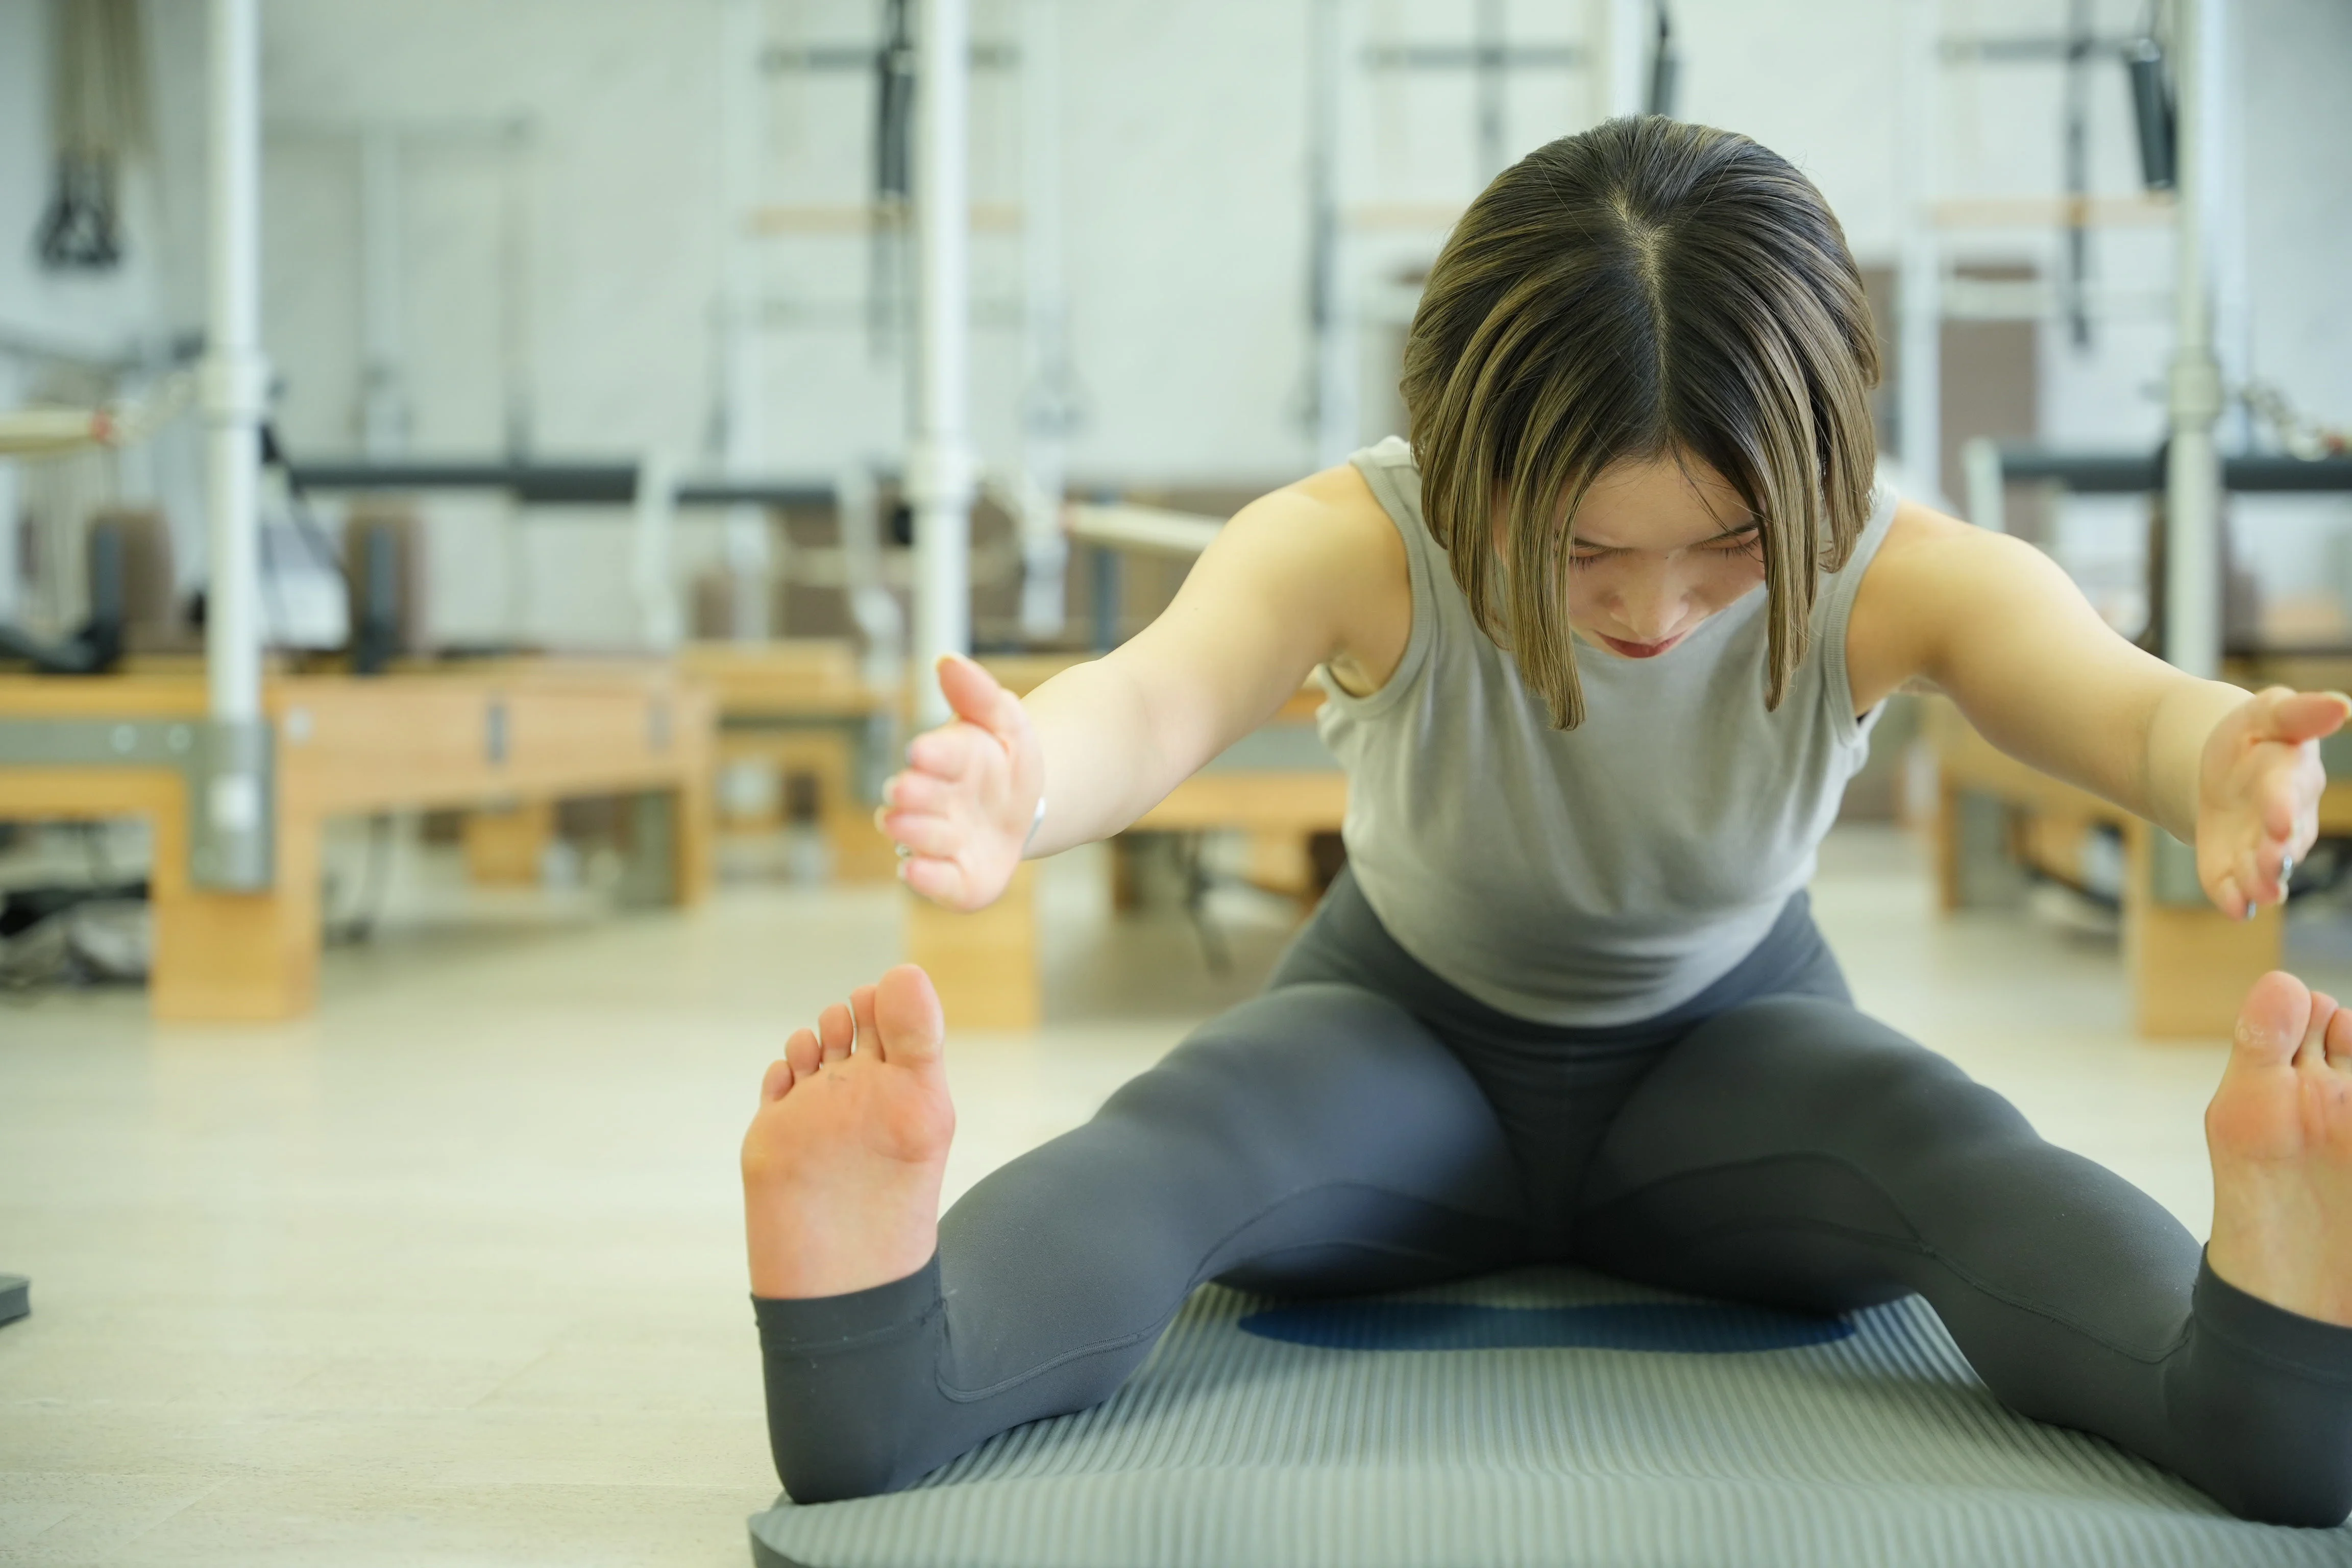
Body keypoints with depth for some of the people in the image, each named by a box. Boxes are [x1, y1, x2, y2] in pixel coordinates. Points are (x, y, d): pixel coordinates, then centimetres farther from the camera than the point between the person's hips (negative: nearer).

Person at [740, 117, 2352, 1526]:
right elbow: (1159, 692, -47)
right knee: (1171, 1141, -33)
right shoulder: (1358, 543, -28)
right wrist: (1024, 793, -73)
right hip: (1408, 1031, 0)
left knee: (1948, 1140, -33)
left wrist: (2221, 763, -70)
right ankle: (879, 1383, -58)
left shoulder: (1892, 574, -25)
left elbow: (2123, 699, -44)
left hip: (1727, 1049, 1)